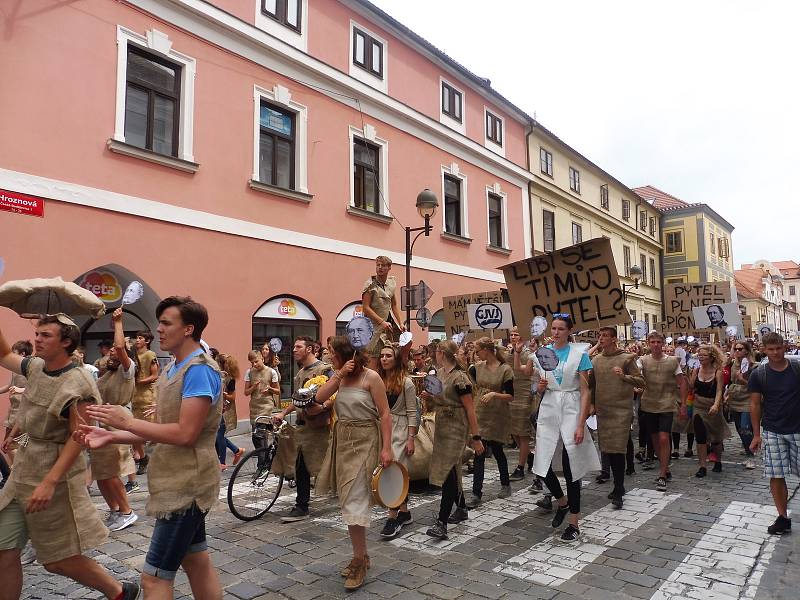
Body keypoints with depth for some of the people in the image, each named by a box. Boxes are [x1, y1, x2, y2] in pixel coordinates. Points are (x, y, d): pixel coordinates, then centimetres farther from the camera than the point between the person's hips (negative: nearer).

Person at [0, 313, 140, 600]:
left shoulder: (78, 383, -19)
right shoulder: (35, 366, 3)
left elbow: (78, 438, -20)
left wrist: (49, 482, -26)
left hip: (55, 476, -7)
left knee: (58, 561, 3)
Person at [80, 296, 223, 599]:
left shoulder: (200, 369, -19)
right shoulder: (175, 368, 12)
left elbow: (185, 433, -25)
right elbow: (166, 428, 12)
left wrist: (127, 421, -17)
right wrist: (111, 436, 2)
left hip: (185, 485, -10)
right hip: (182, 482, 10)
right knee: (197, 562, 19)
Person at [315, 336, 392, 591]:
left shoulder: (371, 377, -12)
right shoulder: (340, 377, 7)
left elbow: (385, 414, -12)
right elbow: (320, 397, -5)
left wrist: (386, 448, -17)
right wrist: (339, 375, -14)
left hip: (364, 441, -7)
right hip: (342, 440, 7)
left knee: (354, 501, -8)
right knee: (348, 499, 13)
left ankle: (359, 561, 7)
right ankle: (361, 556, 27)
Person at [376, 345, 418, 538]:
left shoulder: (406, 382, -6)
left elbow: (412, 413, -6)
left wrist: (411, 438, -10)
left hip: (399, 430, -5)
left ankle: (393, 518, -3)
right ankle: (404, 513, 24)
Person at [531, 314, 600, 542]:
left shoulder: (579, 353, -4)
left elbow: (585, 391, -6)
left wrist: (581, 424, -13)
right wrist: (541, 386, -10)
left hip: (571, 409, -4)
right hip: (548, 409, 4)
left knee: (571, 466, -2)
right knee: (543, 465, 1)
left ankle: (574, 523, 14)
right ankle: (562, 502, 31)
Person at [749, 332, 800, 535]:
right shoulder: (758, 374, -1)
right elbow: (755, 404, 3)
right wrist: (756, 434, 2)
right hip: (773, 432, 0)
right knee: (776, 476, 2)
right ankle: (783, 518, 14)